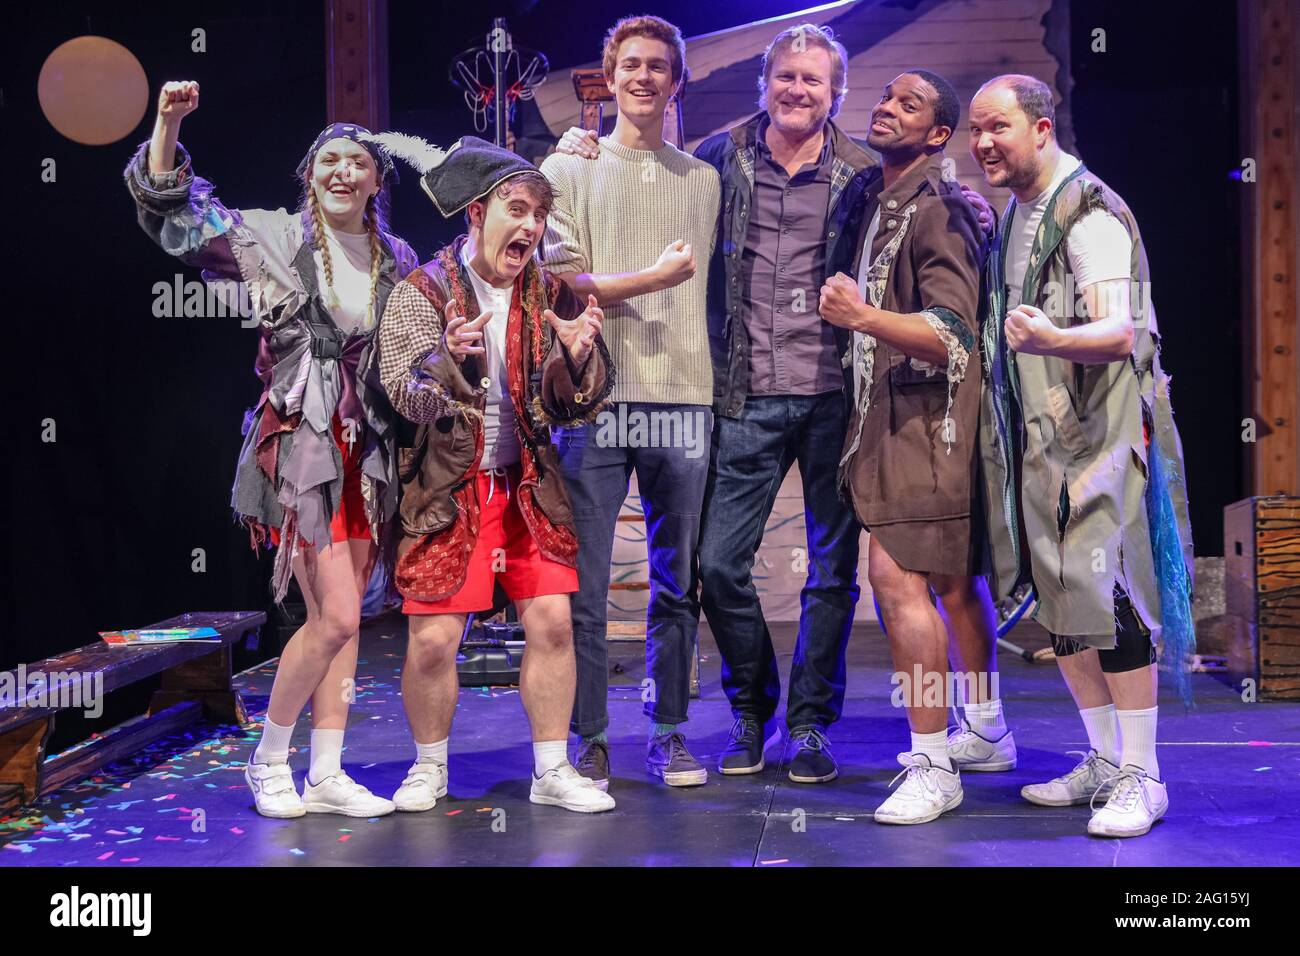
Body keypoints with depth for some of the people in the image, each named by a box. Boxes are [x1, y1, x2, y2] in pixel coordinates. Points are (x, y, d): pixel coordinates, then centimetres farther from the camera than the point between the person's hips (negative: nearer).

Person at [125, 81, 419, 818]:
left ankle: (327, 776, 15)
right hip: (300, 445, -5)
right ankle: (268, 760, 10)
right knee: (337, 617, -10)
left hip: (367, 451, 5)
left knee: (344, 617, 7)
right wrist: (170, 124, -16)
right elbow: (169, 208, -3)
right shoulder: (274, 239, 0)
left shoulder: (398, 262, 10)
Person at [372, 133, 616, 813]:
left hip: (528, 488, 3)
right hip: (446, 492, -3)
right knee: (433, 639, -4)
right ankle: (429, 768, 18)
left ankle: (552, 772, 12)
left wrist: (578, 355, -19)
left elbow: (578, 410, 2)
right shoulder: (422, 291, -4)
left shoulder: (551, 298, 5)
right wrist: (449, 356, -33)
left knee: (553, 623, -3)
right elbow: (406, 397, -14)